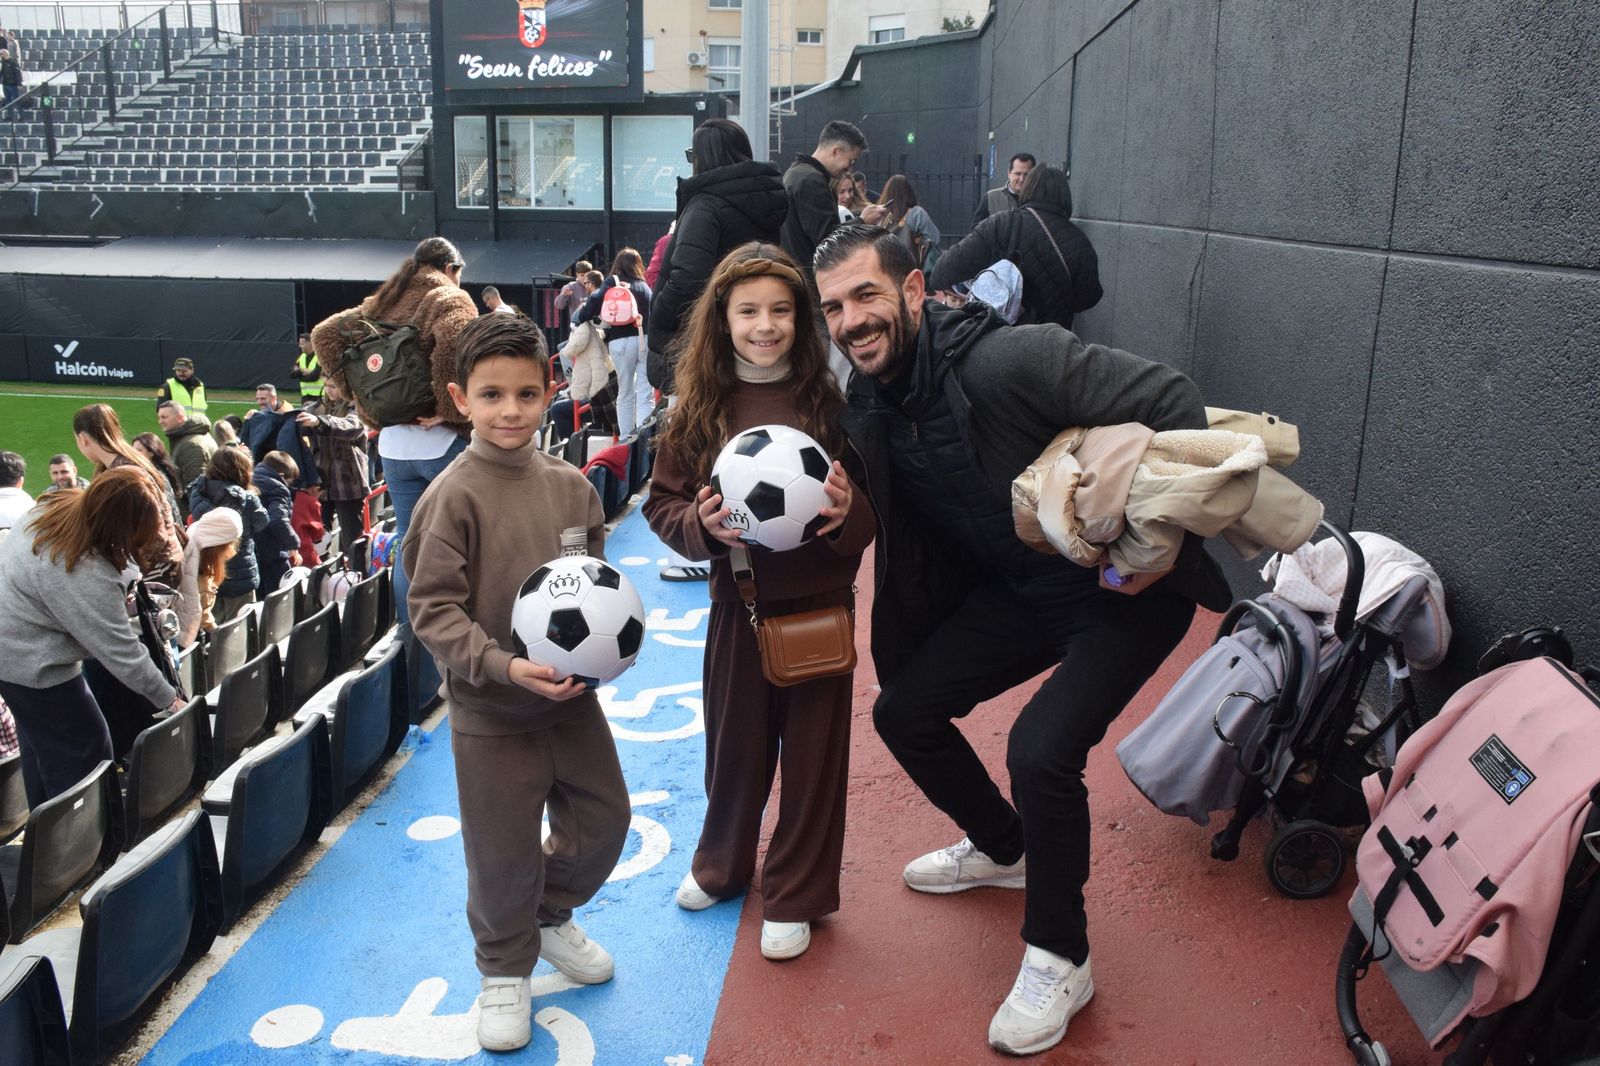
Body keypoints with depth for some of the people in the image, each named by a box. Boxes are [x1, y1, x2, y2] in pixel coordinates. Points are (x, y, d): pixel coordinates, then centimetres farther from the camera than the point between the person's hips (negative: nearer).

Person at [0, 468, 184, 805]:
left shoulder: (58, 505, -10)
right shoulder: (86, 577, -34)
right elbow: (122, 654, -25)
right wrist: (170, 699, -15)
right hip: (33, 664, -9)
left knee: (41, 746, 23)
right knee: (85, 753, 4)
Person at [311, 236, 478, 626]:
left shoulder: (383, 302, 16)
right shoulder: (450, 298, -5)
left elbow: (324, 334, 13)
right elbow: (456, 339, -27)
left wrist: (356, 391, 9)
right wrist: (448, 408, -19)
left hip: (393, 442, 6)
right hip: (443, 442, -6)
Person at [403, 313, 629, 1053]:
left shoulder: (570, 486, -2)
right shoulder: (454, 495, -15)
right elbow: (433, 607, -16)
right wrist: (502, 666, -26)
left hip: (572, 696, 5)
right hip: (489, 712, -5)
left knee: (603, 819, 18)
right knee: (503, 850, 8)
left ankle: (551, 916, 46)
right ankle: (505, 970, 34)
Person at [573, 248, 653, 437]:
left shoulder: (610, 283, 9)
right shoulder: (644, 286, 17)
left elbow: (594, 303, -1)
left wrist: (578, 320, 11)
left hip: (620, 342, -1)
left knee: (625, 393, 14)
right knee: (645, 395, -5)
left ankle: (626, 439, 15)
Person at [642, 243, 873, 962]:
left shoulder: (829, 401, -7)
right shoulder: (699, 407, -2)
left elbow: (874, 507, -3)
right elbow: (661, 503, 2)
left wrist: (848, 514, -24)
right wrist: (700, 524, -18)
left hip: (819, 601, -1)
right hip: (737, 601, 2)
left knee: (813, 751, 9)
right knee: (734, 742, 17)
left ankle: (795, 897, 29)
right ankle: (722, 865, 43)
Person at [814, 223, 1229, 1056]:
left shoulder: (1009, 360, -27)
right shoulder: (867, 410, -4)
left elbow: (1171, 404, -26)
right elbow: (904, 537, 8)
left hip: (1127, 588, -7)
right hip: (1017, 589, 8)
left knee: (1041, 747, -24)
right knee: (903, 708, 4)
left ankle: (1059, 959, 3)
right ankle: (1001, 849, 33)